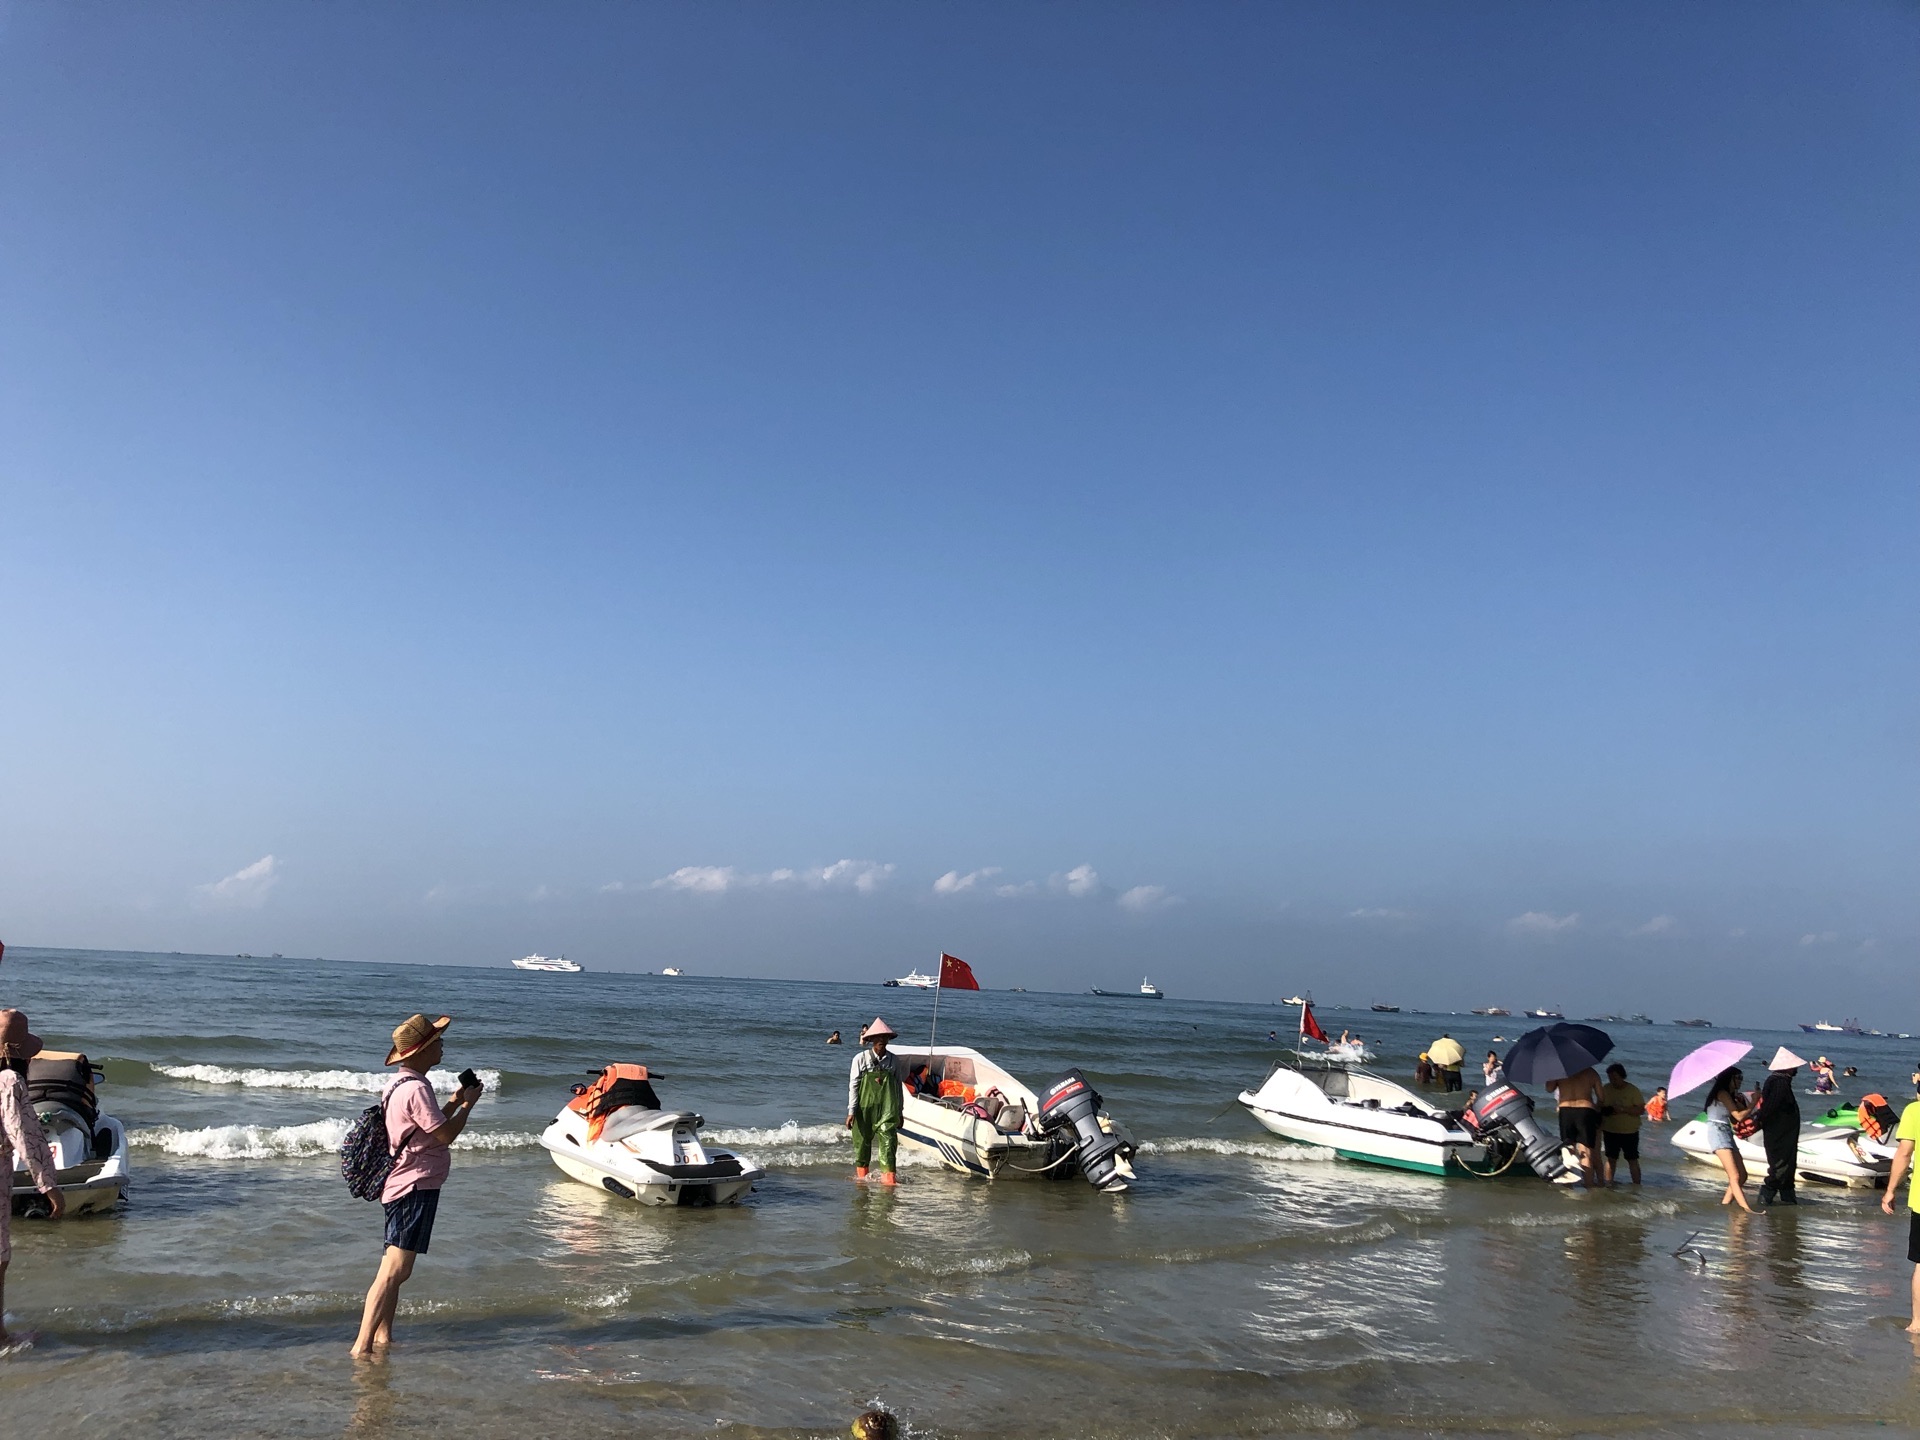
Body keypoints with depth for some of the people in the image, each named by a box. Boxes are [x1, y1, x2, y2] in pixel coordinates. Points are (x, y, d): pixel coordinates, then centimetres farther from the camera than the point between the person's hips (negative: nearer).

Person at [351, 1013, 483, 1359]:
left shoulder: (399, 1084, 13)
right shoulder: (416, 1088, -20)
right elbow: (445, 1134, -19)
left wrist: (454, 1102, 15)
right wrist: (468, 1104, -6)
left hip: (401, 1185, 11)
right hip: (416, 1187, -11)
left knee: (395, 1268, 17)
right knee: (394, 1271, -11)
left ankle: (383, 1337, 25)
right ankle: (362, 1346, -11)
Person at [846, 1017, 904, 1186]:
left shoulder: (894, 1060, 6)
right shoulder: (861, 1059, -2)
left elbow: (898, 1086, 14)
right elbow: (853, 1086, -3)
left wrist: (899, 1112, 15)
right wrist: (851, 1111, -8)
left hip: (888, 1109, 1)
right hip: (865, 1108, -1)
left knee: (888, 1142, -10)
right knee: (862, 1142, 7)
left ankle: (888, 1177, -11)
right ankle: (861, 1175, 23)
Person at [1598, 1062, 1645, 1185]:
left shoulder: (1633, 1090, -5)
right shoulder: (1605, 1089, 4)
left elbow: (1641, 1110, -11)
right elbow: (1599, 1107, 10)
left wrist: (1623, 1109, -21)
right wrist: (1604, 1111, -12)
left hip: (1630, 1132, -3)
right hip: (1610, 1131, 3)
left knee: (1632, 1160, 1)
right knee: (1611, 1159, 7)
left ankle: (1637, 1186, 6)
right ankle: (1608, 1184, 13)